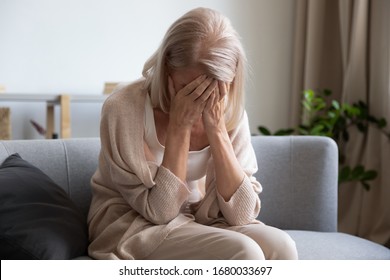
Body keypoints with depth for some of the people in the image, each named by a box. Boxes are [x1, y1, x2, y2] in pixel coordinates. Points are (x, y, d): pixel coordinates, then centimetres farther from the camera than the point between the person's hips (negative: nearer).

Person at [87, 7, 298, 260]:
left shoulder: (231, 114, -7)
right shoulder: (124, 108, -20)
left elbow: (241, 213, -15)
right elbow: (158, 210, -20)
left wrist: (216, 129, -23)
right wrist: (180, 125, -26)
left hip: (199, 222, 5)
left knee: (280, 246, -22)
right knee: (242, 254, -28)